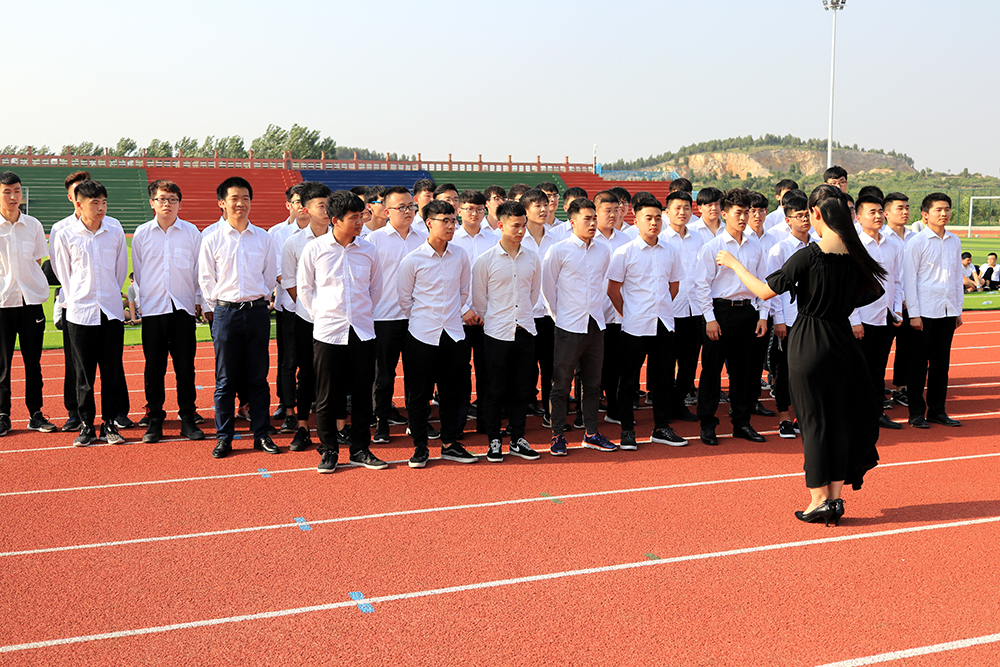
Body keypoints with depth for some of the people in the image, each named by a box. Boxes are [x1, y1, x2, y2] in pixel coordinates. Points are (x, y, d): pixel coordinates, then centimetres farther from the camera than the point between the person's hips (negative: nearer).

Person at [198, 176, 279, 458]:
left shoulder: (264, 238, 5)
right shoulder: (212, 239, 1)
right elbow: (205, 279, 5)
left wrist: (257, 299, 8)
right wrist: (218, 306, 4)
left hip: (257, 311, 1)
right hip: (226, 312, -1)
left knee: (258, 377, 6)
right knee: (225, 379, 3)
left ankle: (261, 434, 15)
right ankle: (223, 437, 12)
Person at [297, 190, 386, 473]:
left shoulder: (368, 250, 3)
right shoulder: (314, 249, -3)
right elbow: (304, 288, 7)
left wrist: (361, 313, 12)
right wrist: (321, 314, 4)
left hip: (362, 331, 2)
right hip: (327, 330, -2)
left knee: (362, 393, 7)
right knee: (327, 396, 3)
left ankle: (360, 449, 19)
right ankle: (328, 451, 16)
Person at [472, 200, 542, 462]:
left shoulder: (532, 258, 5)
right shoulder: (486, 260, -6)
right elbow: (478, 297, 2)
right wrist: (494, 320, 5)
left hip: (525, 331, 4)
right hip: (496, 333, -3)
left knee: (522, 389, 9)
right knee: (495, 390, 3)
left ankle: (517, 440, 20)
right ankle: (494, 440, 15)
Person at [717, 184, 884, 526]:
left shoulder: (810, 255, -17)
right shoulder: (856, 255, -1)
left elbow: (766, 290, -13)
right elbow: (867, 295, 12)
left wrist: (735, 266, 1)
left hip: (809, 343, -5)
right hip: (841, 341, 5)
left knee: (813, 420, 4)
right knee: (840, 418, 13)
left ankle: (819, 500, 9)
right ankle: (835, 496, 18)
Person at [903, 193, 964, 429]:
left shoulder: (954, 241, 10)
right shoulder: (917, 242, -6)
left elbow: (958, 276, 16)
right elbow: (909, 279, -7)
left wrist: (958, 309, 13)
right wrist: (914, 313, -11)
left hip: (948, 312, 5)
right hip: (925, 312, -5)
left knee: (941, 362, 9)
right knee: (919, 363, 1)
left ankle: (937, 410, 17)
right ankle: (916, 413, 9)